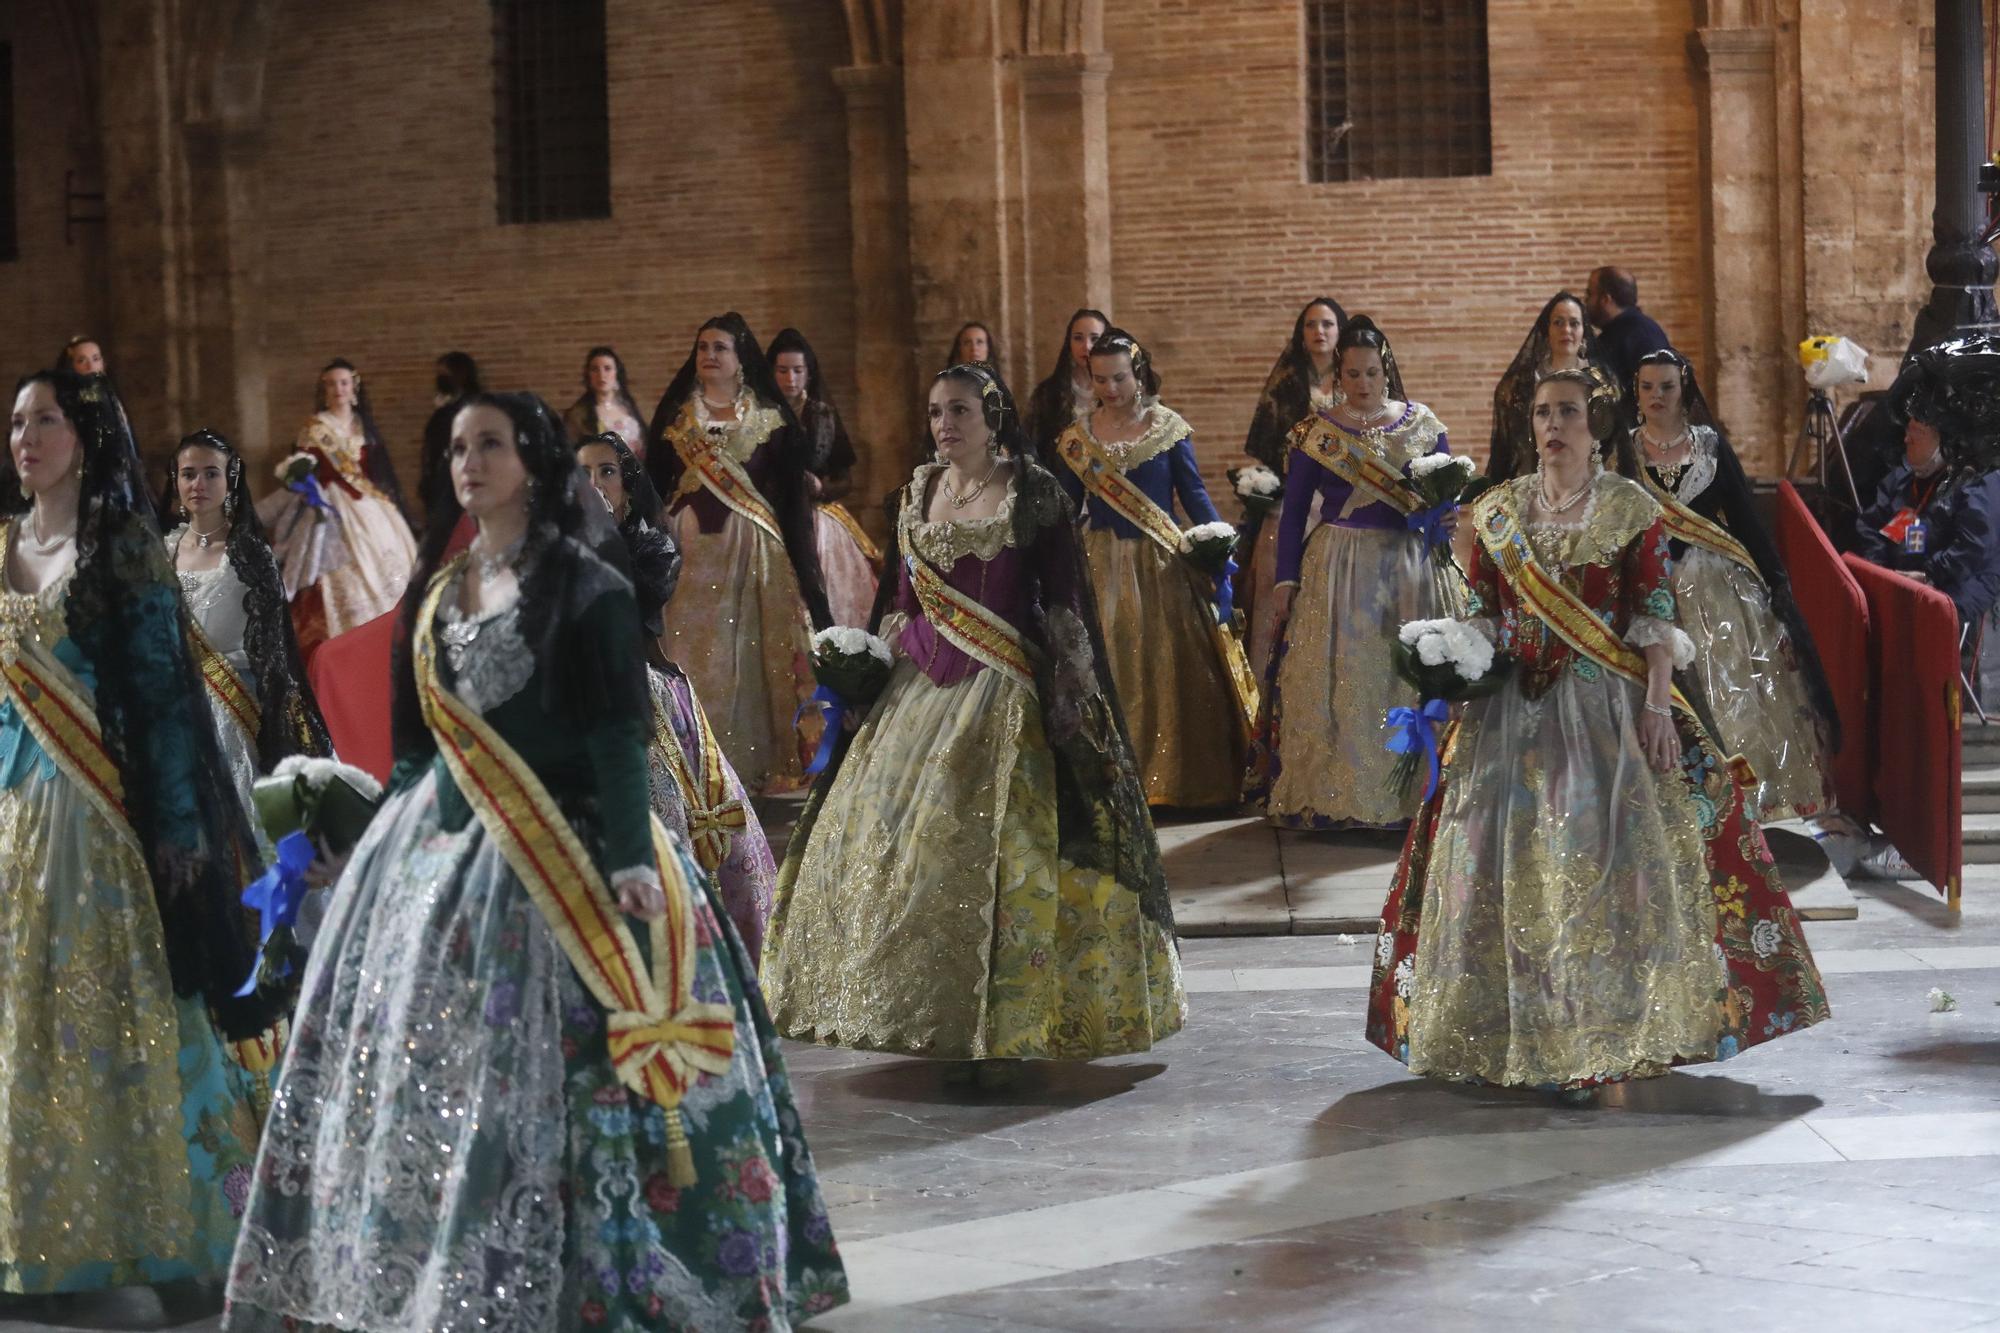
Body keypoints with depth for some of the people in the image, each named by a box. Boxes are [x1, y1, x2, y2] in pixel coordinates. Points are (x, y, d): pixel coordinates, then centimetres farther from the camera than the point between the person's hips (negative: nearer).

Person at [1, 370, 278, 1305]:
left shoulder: (123, 547, -3)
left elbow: (161, 690, -6)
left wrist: (179, 826, -11)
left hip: (95, 807, -5)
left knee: (118, 1011, -4)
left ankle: (167, 1237, 3)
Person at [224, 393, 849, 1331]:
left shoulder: (585, 584, -5)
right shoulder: (435, 588, 13)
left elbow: (616, 735, -12)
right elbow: (413, 737, 18)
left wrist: (631, 857, -20)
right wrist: (389, 834, 16)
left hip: (559, 853, -6)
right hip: (442, 851, 6)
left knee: (545, 1082, -8)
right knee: (424, 1067, 5)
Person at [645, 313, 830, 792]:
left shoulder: (769, 417, 6)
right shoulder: (675, 414, 11)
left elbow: (789, 489, 2)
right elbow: (655, 483, 9)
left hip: (752, 547, -1)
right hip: (691, 546, 1)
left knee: (754, 649, -3)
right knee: (694, 648, -2)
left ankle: (762, 762, 4)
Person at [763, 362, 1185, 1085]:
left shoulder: (1033, 493, -3)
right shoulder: (918, 493, 13)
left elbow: (1064, 602, -4)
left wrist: (1069, 689, -10)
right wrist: (878, 663, 13)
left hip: (1005, 691, -6)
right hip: (923, 687, 6)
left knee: (995, 844, -11)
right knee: (903, 838, 1)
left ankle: (1001, 1029, -4)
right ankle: (938, 1022, 11)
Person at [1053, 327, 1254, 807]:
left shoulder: (1168, 427, 0)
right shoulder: (1078, 437, 5)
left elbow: (1194, 494, 0)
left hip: (1161, 563, -1)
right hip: (1102, 565, 1)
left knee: (1170, 667, -1)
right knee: (1107, 668, 1)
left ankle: (1174, 776, 10)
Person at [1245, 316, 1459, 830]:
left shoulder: (1423, 425, 5)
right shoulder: (1315, 431, 1)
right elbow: (1293, 510, 4)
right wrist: (1286, 577, 0)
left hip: (1410, 567, 1)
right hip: (1337, 569, -1)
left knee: (1407, 676, 2)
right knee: (1336, 679, -2)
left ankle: (1411, 791, 10)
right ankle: (1333, 795, 5)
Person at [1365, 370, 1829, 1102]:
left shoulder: (1631, 509, 0)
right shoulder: (1498, 511, 9)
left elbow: (1656, 616, -4)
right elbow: (1482, 610, 11)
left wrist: (1657, 705, -11)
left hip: (1604, 705, -3)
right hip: (1513, 706, 3)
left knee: (1605, 858, -7)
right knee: (1504, 858, 1)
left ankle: (1602, 1034, 2)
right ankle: (1510, 1032, 12)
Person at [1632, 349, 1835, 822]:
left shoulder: (1711, 443, 6)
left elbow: (1745, 515, 5)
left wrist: (1776, 579, 1)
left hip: (1719, 584, 1)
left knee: (1735, 688, 0)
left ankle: (1744, 797, 10)